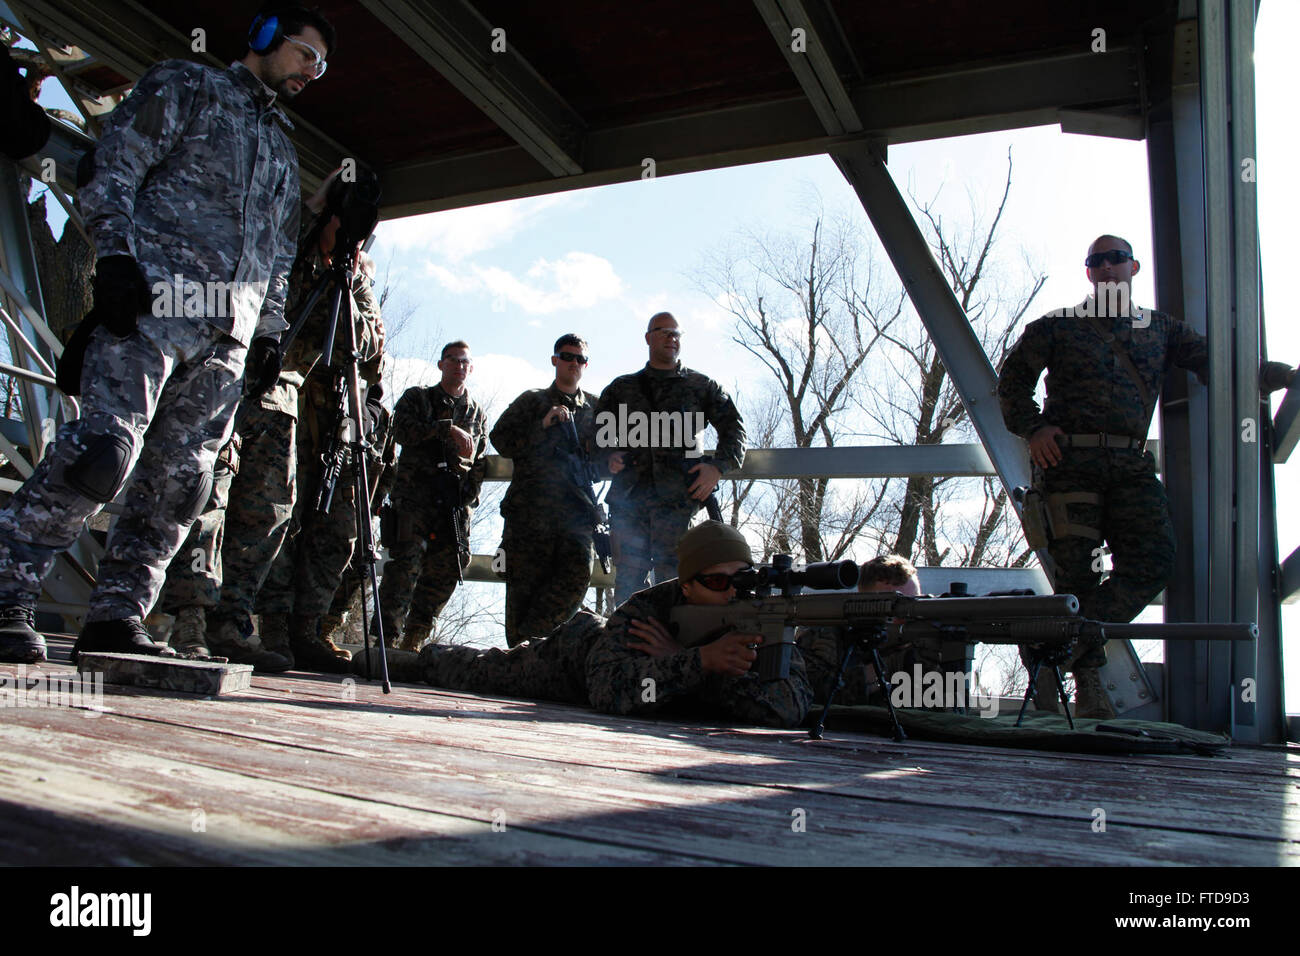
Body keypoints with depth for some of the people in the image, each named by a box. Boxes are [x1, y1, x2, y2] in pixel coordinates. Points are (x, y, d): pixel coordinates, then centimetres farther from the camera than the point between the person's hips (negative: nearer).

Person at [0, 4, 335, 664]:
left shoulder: (283, 145, 31)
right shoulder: (184, 86, 13)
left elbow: (278, 251, 30)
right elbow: (114, 168, 1)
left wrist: (269, 331, 18)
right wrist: (115, 254, -13)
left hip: (228, 336, 6)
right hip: (155, 301, -6)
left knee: (180, 478, -4)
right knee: (106, 449, -19)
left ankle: (115, 617, 0)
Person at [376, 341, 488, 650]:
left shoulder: (477, 413, 24)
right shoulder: (417, 398, 14)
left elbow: (479, 464, 20)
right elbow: (402, 429, -6)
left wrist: (468, 497, 3)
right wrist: (447, 429, -13)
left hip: (456, 502, 4)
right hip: (415, 494, -4)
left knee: (446, 570, -2)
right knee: (406, 562, -16)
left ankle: (413, 640, 6)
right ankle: (387, 636, -17)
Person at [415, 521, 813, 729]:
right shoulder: (644, 609, -45)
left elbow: (791, 708, -50)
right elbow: (607, 692, -57)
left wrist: (676, 658, -52)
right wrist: (699, 660, -65)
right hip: (581, 649, -3)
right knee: (477, 671, 22)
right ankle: (434, 651, 55)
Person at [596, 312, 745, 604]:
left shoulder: (700, 385, 17)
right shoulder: (622, 387, 21)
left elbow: (734, 427, 14)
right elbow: (598, 431, 22)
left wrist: (718, 467, -1)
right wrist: (609, 457, 0)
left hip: (677, 495, -2)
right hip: (628, 495, 2)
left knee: (670, 576, -10)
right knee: (627, 577, 0)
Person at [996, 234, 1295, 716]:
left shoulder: (1161, 329, 21)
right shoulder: (1058, 327, 13)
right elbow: (1013, 378, 12)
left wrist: (1285, 375, 2)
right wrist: (1033, 427, -4)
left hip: (1131, 465, 3)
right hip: (1070, 458, -3)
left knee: (1153, 560, -13)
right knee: (1077, 569, -9)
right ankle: (1087, 673, 8)